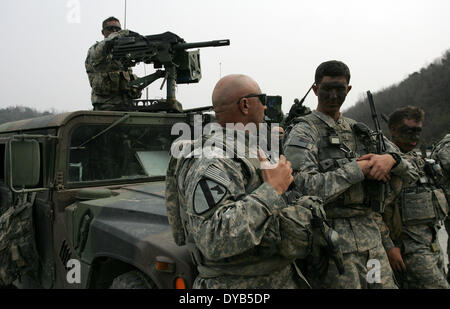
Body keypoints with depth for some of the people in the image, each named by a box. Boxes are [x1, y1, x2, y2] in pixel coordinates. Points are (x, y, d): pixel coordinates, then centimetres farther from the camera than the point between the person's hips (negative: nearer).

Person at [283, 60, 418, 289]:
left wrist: (390, 159, -8)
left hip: (371, 234, 7)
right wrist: (358, 169, -15)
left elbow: (410, 172, 16)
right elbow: (307, 188, -22)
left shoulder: (358, 130, 14)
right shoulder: (302, 132, -6)